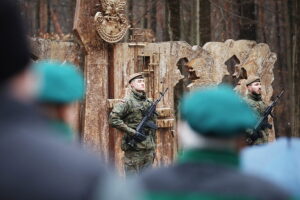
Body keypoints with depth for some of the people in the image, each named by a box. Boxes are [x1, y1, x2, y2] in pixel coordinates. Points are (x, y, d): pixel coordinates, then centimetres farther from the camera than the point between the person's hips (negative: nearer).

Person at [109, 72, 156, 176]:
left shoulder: (149, 103, 14)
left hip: (148, 150, 7)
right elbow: (113, 119, -19)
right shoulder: (127, 102, -7)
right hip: (134, 149, -6)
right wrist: (132, 132, -19)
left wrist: (154, 148, 17)